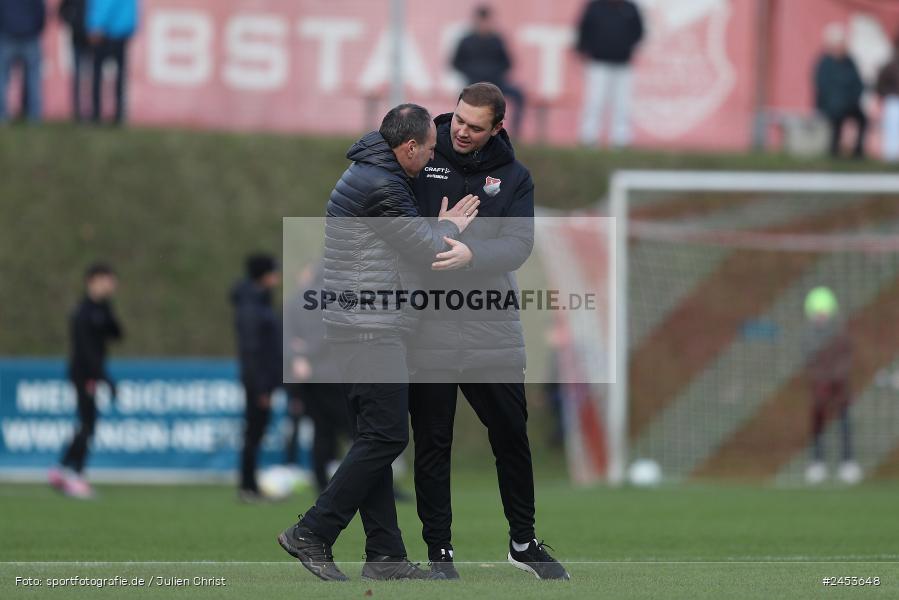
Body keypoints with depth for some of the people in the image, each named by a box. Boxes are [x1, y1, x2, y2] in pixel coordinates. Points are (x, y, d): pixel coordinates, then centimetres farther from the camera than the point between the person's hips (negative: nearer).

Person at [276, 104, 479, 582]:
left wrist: (441, 235, 9)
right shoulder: (380, 186, -17)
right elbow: (427, 248, -11)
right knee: (385, 435, -10)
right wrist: (451, 226, 9)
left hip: (355, 326, 11)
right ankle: (312, 534, -11)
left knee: (376, 438, 9)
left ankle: (385, 556, 9)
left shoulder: (369, 171, 17)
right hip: (370, 329, -11)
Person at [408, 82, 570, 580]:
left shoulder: (513, 177, 6)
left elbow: (518, 246, -7)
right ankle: (439, 551, 9)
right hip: (430, 329, -2)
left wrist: (472, 255, -25)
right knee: (432, 442, 2)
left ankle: (523, 541, 24)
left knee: (511, 435, 9)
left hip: (492, 329, 2)